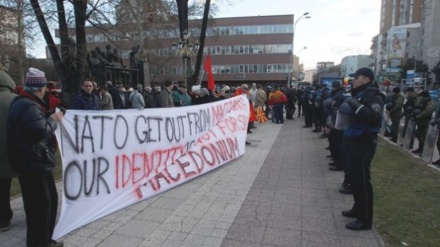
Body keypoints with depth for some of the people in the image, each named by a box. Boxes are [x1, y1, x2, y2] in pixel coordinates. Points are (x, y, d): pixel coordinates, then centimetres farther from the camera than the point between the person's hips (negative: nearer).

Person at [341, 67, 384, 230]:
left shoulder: (373, 96, -14)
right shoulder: (359, 94, 15)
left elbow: (375, 118, -29)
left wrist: (357, 106, -29)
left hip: (363, 143, -10)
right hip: (354, 141, 10)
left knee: (362, 180, -4)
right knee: (354, 177, 18)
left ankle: (365, 219, 6)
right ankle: (358, 208, 33)